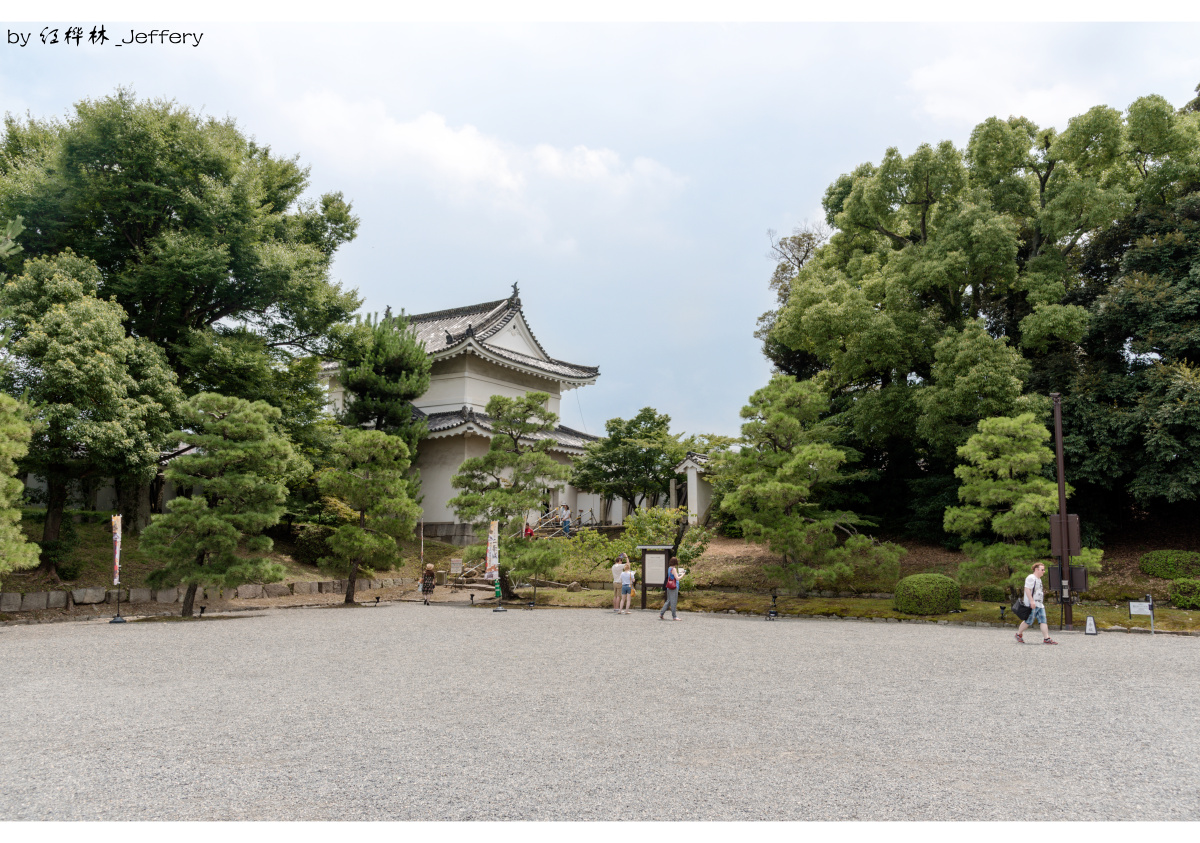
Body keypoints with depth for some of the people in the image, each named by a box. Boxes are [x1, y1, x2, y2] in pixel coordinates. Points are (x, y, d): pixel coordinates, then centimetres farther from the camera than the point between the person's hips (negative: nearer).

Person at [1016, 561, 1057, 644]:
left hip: (1039, 604, 10)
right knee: (1029, 621, -3)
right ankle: (1019, 634, 13)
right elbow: (1027, 589, -20)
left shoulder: (1038, 579, 20)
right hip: (1032, 605, -10)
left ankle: (1046, 638, -3)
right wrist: (1031, 601, -26)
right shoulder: (1031, 578, -12)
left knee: (1043, 621, 0)